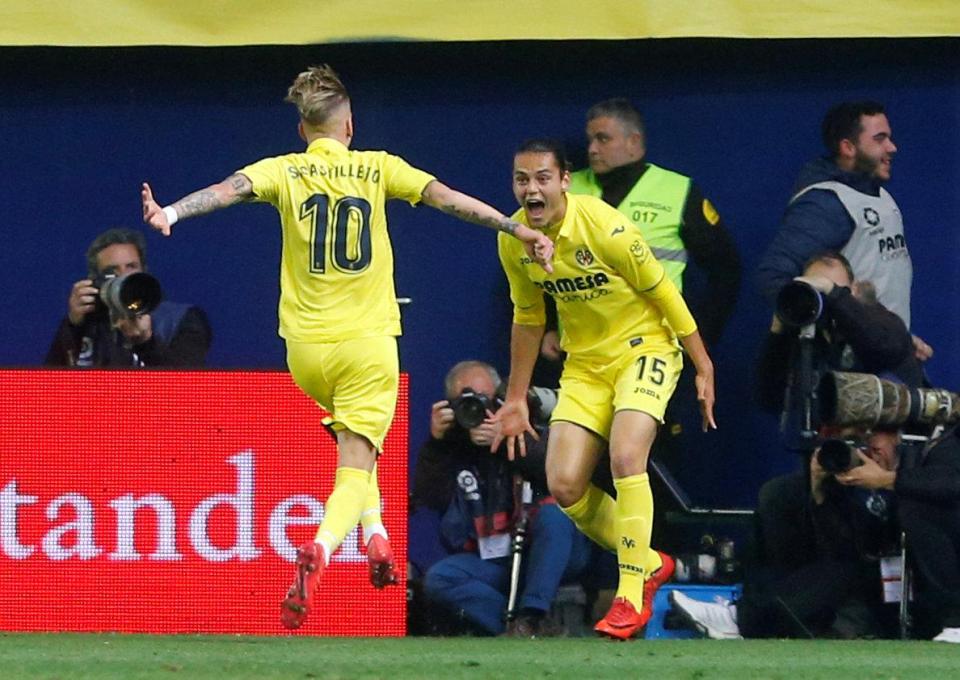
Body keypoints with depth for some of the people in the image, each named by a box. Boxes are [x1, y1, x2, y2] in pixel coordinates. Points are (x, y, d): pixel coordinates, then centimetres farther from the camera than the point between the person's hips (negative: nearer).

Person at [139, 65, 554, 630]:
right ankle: (320, 550, -34)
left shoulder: (284, 171, 2)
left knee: (353, 435, 32)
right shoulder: (377, 168, 3)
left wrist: (172, 214, -27)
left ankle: (376, 534, 16)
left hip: (306, 349, 2)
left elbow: (230, 188, -15)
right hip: (367, 344, -2)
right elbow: (447, 197, -1)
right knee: (355, 470, -5)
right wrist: (517, 230, 2)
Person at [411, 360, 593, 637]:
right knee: (438, 579, -23)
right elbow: (430, 497, -4)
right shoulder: (452, 443, 9)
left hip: (550, 553, -2)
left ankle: (532, 617, -36)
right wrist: (435, 442, -15)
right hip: (489, 560, 2)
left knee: (552, 515, -34)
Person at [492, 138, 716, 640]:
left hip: (644, 348, -6)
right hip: (585, 364, 6)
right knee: (565, 487, -8)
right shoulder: (513, 240, -5)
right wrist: (516, 399, 14)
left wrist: (703, 368, -10)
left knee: (625, 458, -27)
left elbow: (662, 290, -13)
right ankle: (650, 565, 17)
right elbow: (527, 318, 11)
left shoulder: (603, 227, -23)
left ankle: (632, 597, -16)